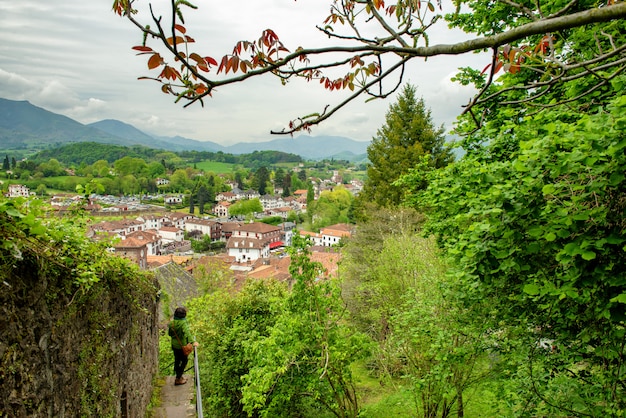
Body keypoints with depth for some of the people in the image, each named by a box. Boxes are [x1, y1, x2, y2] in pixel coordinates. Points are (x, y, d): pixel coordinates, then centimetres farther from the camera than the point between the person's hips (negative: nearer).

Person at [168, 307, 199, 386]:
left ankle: (179, 376, 33)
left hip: (174, 345, 7)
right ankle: (178, 379, 10)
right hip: (182, 346, -7)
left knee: (177, 361, 19)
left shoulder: (172, 323, -1)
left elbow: (169, 333, 13)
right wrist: (192, 341, -50)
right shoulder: (183, 323, -22)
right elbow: (187, 332, -38)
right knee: (184, 361, 7)